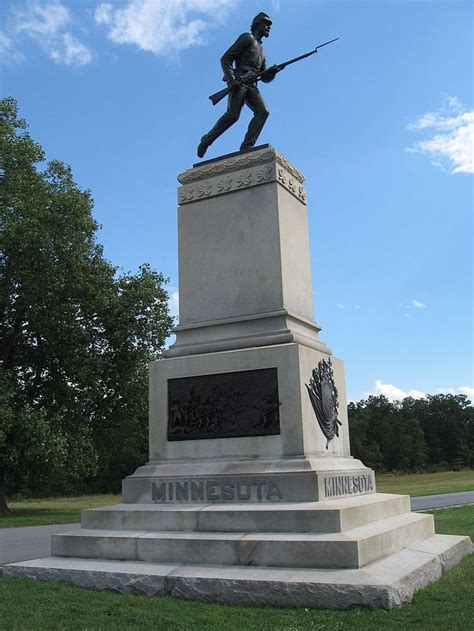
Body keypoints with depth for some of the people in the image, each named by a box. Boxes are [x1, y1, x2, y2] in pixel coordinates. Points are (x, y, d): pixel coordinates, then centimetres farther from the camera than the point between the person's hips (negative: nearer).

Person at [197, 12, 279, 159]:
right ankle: (207, 140, -5)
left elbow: (265, 78, 26)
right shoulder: (247, 38, 8)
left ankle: (246, 146, -22)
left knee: (263, 111, -16)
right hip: (239, 82, -7)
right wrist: (232, 80, -17)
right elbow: (225, 59, -3)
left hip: (251, 86, 7)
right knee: (233, 115, -22)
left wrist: (272, 72, 2)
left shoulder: (261, 50, 31)